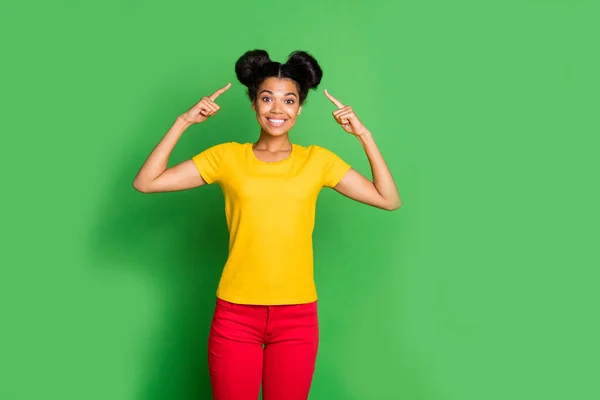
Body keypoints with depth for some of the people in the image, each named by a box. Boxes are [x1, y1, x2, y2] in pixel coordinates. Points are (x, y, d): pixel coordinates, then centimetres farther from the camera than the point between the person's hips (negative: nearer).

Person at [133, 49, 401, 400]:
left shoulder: (318, 160, 3)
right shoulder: (227, 156, 2)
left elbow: (389, 200, 0)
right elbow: (145, 183, -2)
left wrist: (364, 135, -4)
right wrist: (184, 122, -5)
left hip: (297, 316, 1)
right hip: (235, 313, 0)